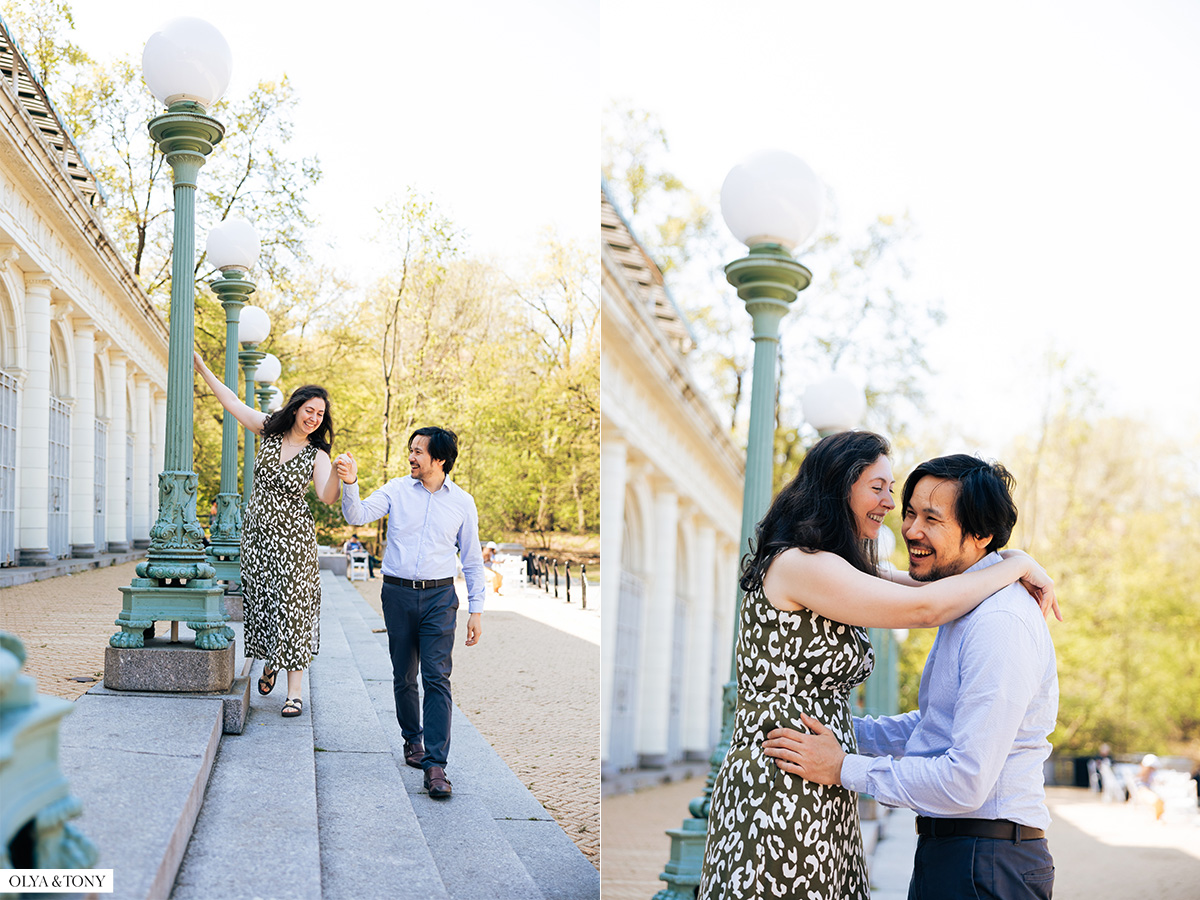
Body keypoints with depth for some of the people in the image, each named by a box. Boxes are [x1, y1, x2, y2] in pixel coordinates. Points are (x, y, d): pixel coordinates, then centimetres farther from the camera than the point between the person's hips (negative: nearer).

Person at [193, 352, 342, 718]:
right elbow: (231, 401, 10)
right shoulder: (270, 430, 3)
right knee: (260, 602, 7)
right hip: (257, 533, 3)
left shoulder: (316, 455, -5)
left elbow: (327, 498, -19)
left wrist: (338, 474, -38)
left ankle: (295, 690, -4)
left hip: (293, 538, -3)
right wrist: (202, 367, 11)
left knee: (292, 606, -6)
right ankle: (269, 662, 34)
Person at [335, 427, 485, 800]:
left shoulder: (462, 502, 4)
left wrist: (476, 610, 5)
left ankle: (435, 764, -15)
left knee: (437, 677, -11)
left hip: (439, 596, -1)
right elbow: (357, 515, -7)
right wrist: (350, 483, -26)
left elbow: (472, 560, 9)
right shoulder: (397, 490, 4)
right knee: (404, 676, 10)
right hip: (398, 592, 2)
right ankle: (412, 739, 32)